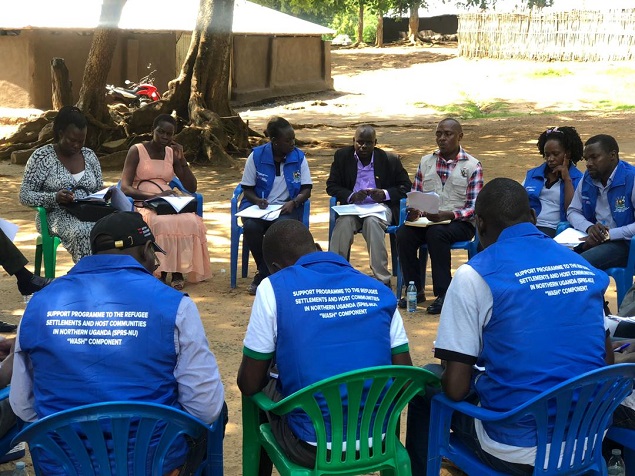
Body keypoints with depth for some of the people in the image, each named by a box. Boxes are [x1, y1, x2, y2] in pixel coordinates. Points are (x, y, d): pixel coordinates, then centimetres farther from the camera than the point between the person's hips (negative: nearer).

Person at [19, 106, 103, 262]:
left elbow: (99, 191, 20)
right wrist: (55, 198, -22)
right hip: (56, 216, -4)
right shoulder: (42, 156, -1)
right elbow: (25, 196, -4)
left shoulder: (89, 156, 14)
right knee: (82, 232, -38)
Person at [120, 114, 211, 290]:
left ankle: (179, 272, -21)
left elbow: (192, 188, 13)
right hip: (143, 205, -4)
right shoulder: (137, 151, 1)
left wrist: (182, 160, 1)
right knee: (162, 223, -39)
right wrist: (153, 196, -23)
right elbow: (125, 188, -9)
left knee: (191, 221, -31)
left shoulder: (172, 153, 15)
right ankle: (161, 273, -24)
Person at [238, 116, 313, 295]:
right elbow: (247, 189, 3)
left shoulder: (299, 157, 1)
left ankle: (262, 276, -16)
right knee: (250, 227, -33)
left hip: (286, 208, 0)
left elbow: (306, 190, 2)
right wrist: (258, 200, -19)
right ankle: (269, 271, -9)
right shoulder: (256, 156, -2)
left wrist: (294, 202, -18)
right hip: (258, 206, 0)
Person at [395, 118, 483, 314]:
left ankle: (444, 293, -29)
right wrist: (414, 211, -8)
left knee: (436, 233, -36)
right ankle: (415, 290, -13)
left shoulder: (473, 166, 0)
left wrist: (448, 215, -24)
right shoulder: (425, 162, 15)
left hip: (460, 223, -4)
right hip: (426, 220, 4)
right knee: (403, 234, -26)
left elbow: (474, 208, -6)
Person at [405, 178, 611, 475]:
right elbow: (606, 363, 10)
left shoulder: (475, 275, -12)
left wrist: (444, 378, 8)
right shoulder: (585, 267, 4)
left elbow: (455, 388, -14)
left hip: (520, 451, -6)